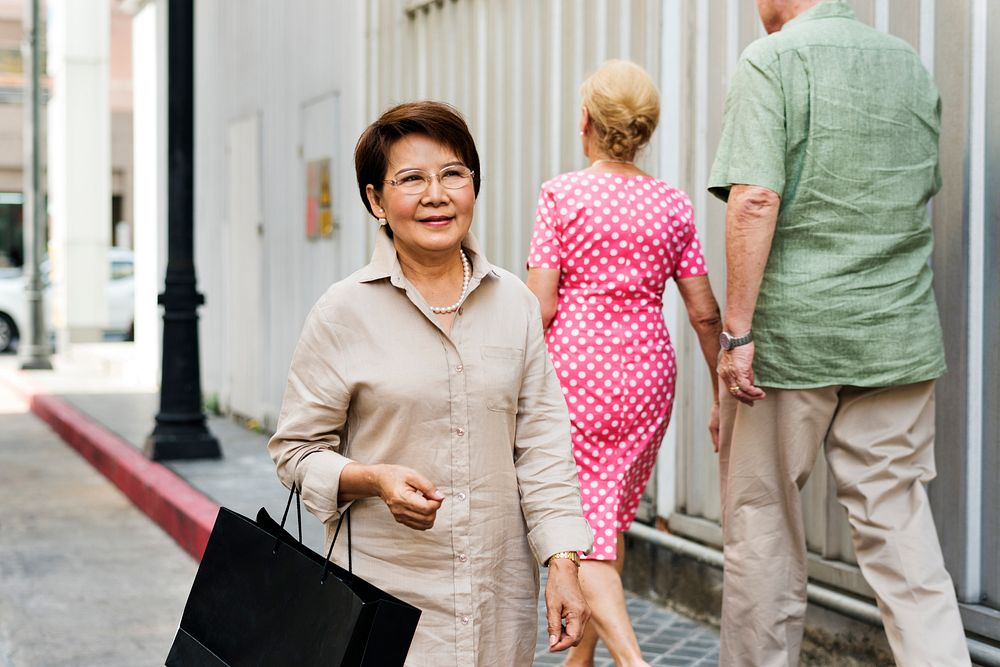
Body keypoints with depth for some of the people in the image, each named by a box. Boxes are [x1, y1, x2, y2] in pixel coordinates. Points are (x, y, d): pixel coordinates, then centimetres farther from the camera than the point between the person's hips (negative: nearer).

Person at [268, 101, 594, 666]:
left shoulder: (514, 303, 4)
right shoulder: (344, 313, -5)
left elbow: (542, 443, 4)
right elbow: (297, 450, -2)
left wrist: (564, 563, -4)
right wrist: (376, 479, -20)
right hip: (386, 594, -3)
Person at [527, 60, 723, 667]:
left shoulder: (562, 194, -7)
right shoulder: (674, 204, 4)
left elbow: (538, 305, -10)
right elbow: (705, 313, 3)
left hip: (575, 367, -4)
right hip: (648, 372, 5)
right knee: (613, 521, 17)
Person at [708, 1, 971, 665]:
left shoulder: (771, 59, -7)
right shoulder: (911, 66, 12)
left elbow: (755, 200, -17)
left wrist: (738, 332, -16)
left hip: (791, 332, -5)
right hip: (899, 336, 5)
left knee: (762, 529, 8)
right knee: (899, 524, 6)